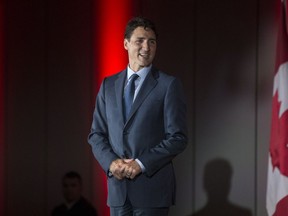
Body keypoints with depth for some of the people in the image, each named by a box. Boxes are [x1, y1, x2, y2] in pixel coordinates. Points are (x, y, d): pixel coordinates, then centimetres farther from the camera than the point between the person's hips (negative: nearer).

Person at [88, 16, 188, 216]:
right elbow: (96, 134, 11)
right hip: (118, 188, 4)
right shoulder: (108, 85, 12)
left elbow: (178, 138, -6)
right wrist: (111, 162, -8)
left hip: (152, 187, -4)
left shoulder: (168, 85, -1)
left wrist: (141, 164, -15)